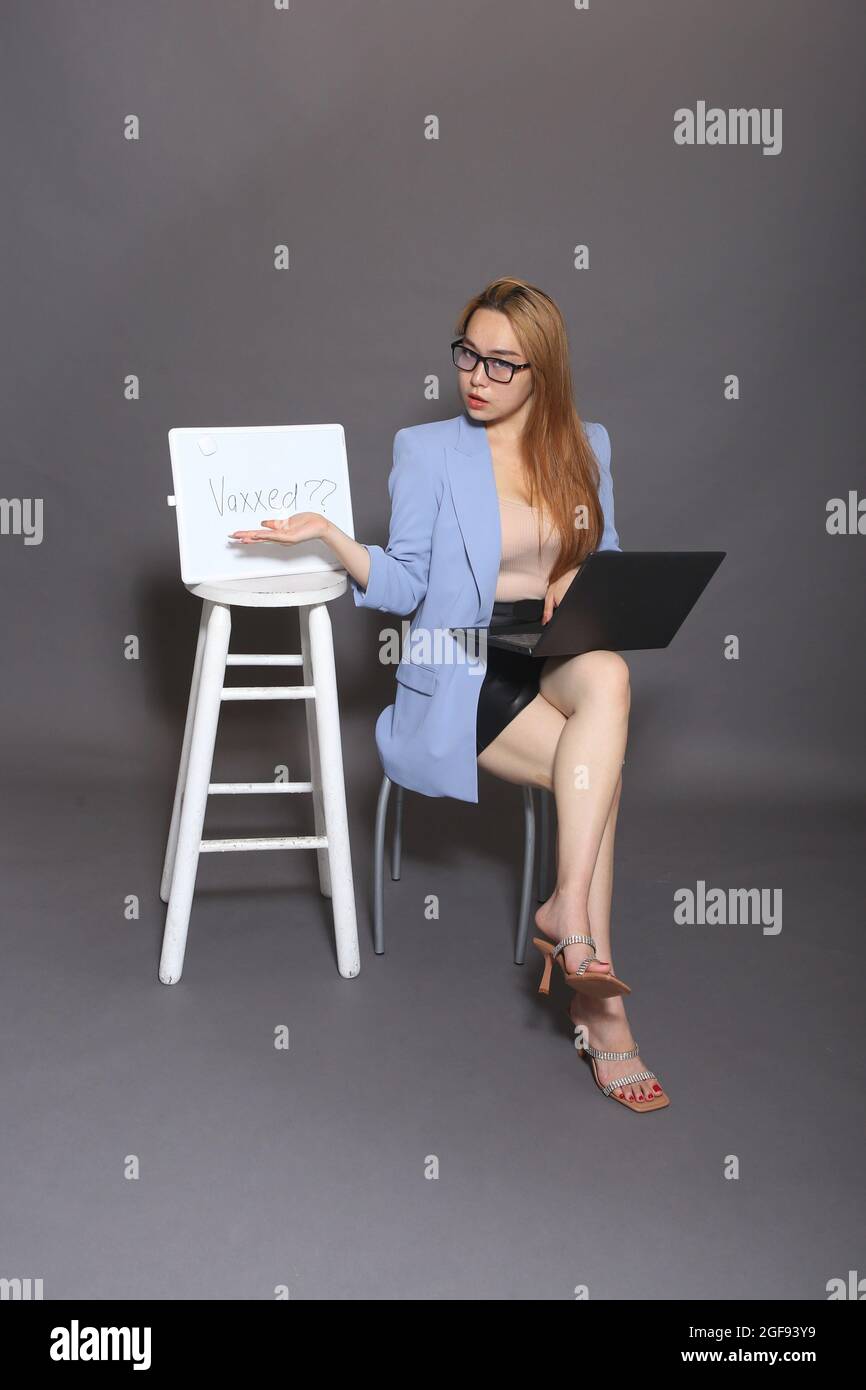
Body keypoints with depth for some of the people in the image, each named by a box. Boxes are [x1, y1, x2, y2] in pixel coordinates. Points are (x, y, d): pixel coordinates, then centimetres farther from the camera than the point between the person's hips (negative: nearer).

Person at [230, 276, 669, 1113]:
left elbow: (606, 557, 20)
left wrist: (579, 580, -4)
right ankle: (597, 1004, -19)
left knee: (609, 675, -35)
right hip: (462, 672, -3)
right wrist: (330, 536, -18)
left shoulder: (584, 446, 13)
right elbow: (405, 588, -1)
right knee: (599, 774, -28)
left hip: (561, 654, 4)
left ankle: (567, 910, -34)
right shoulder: (425, 450, 2)